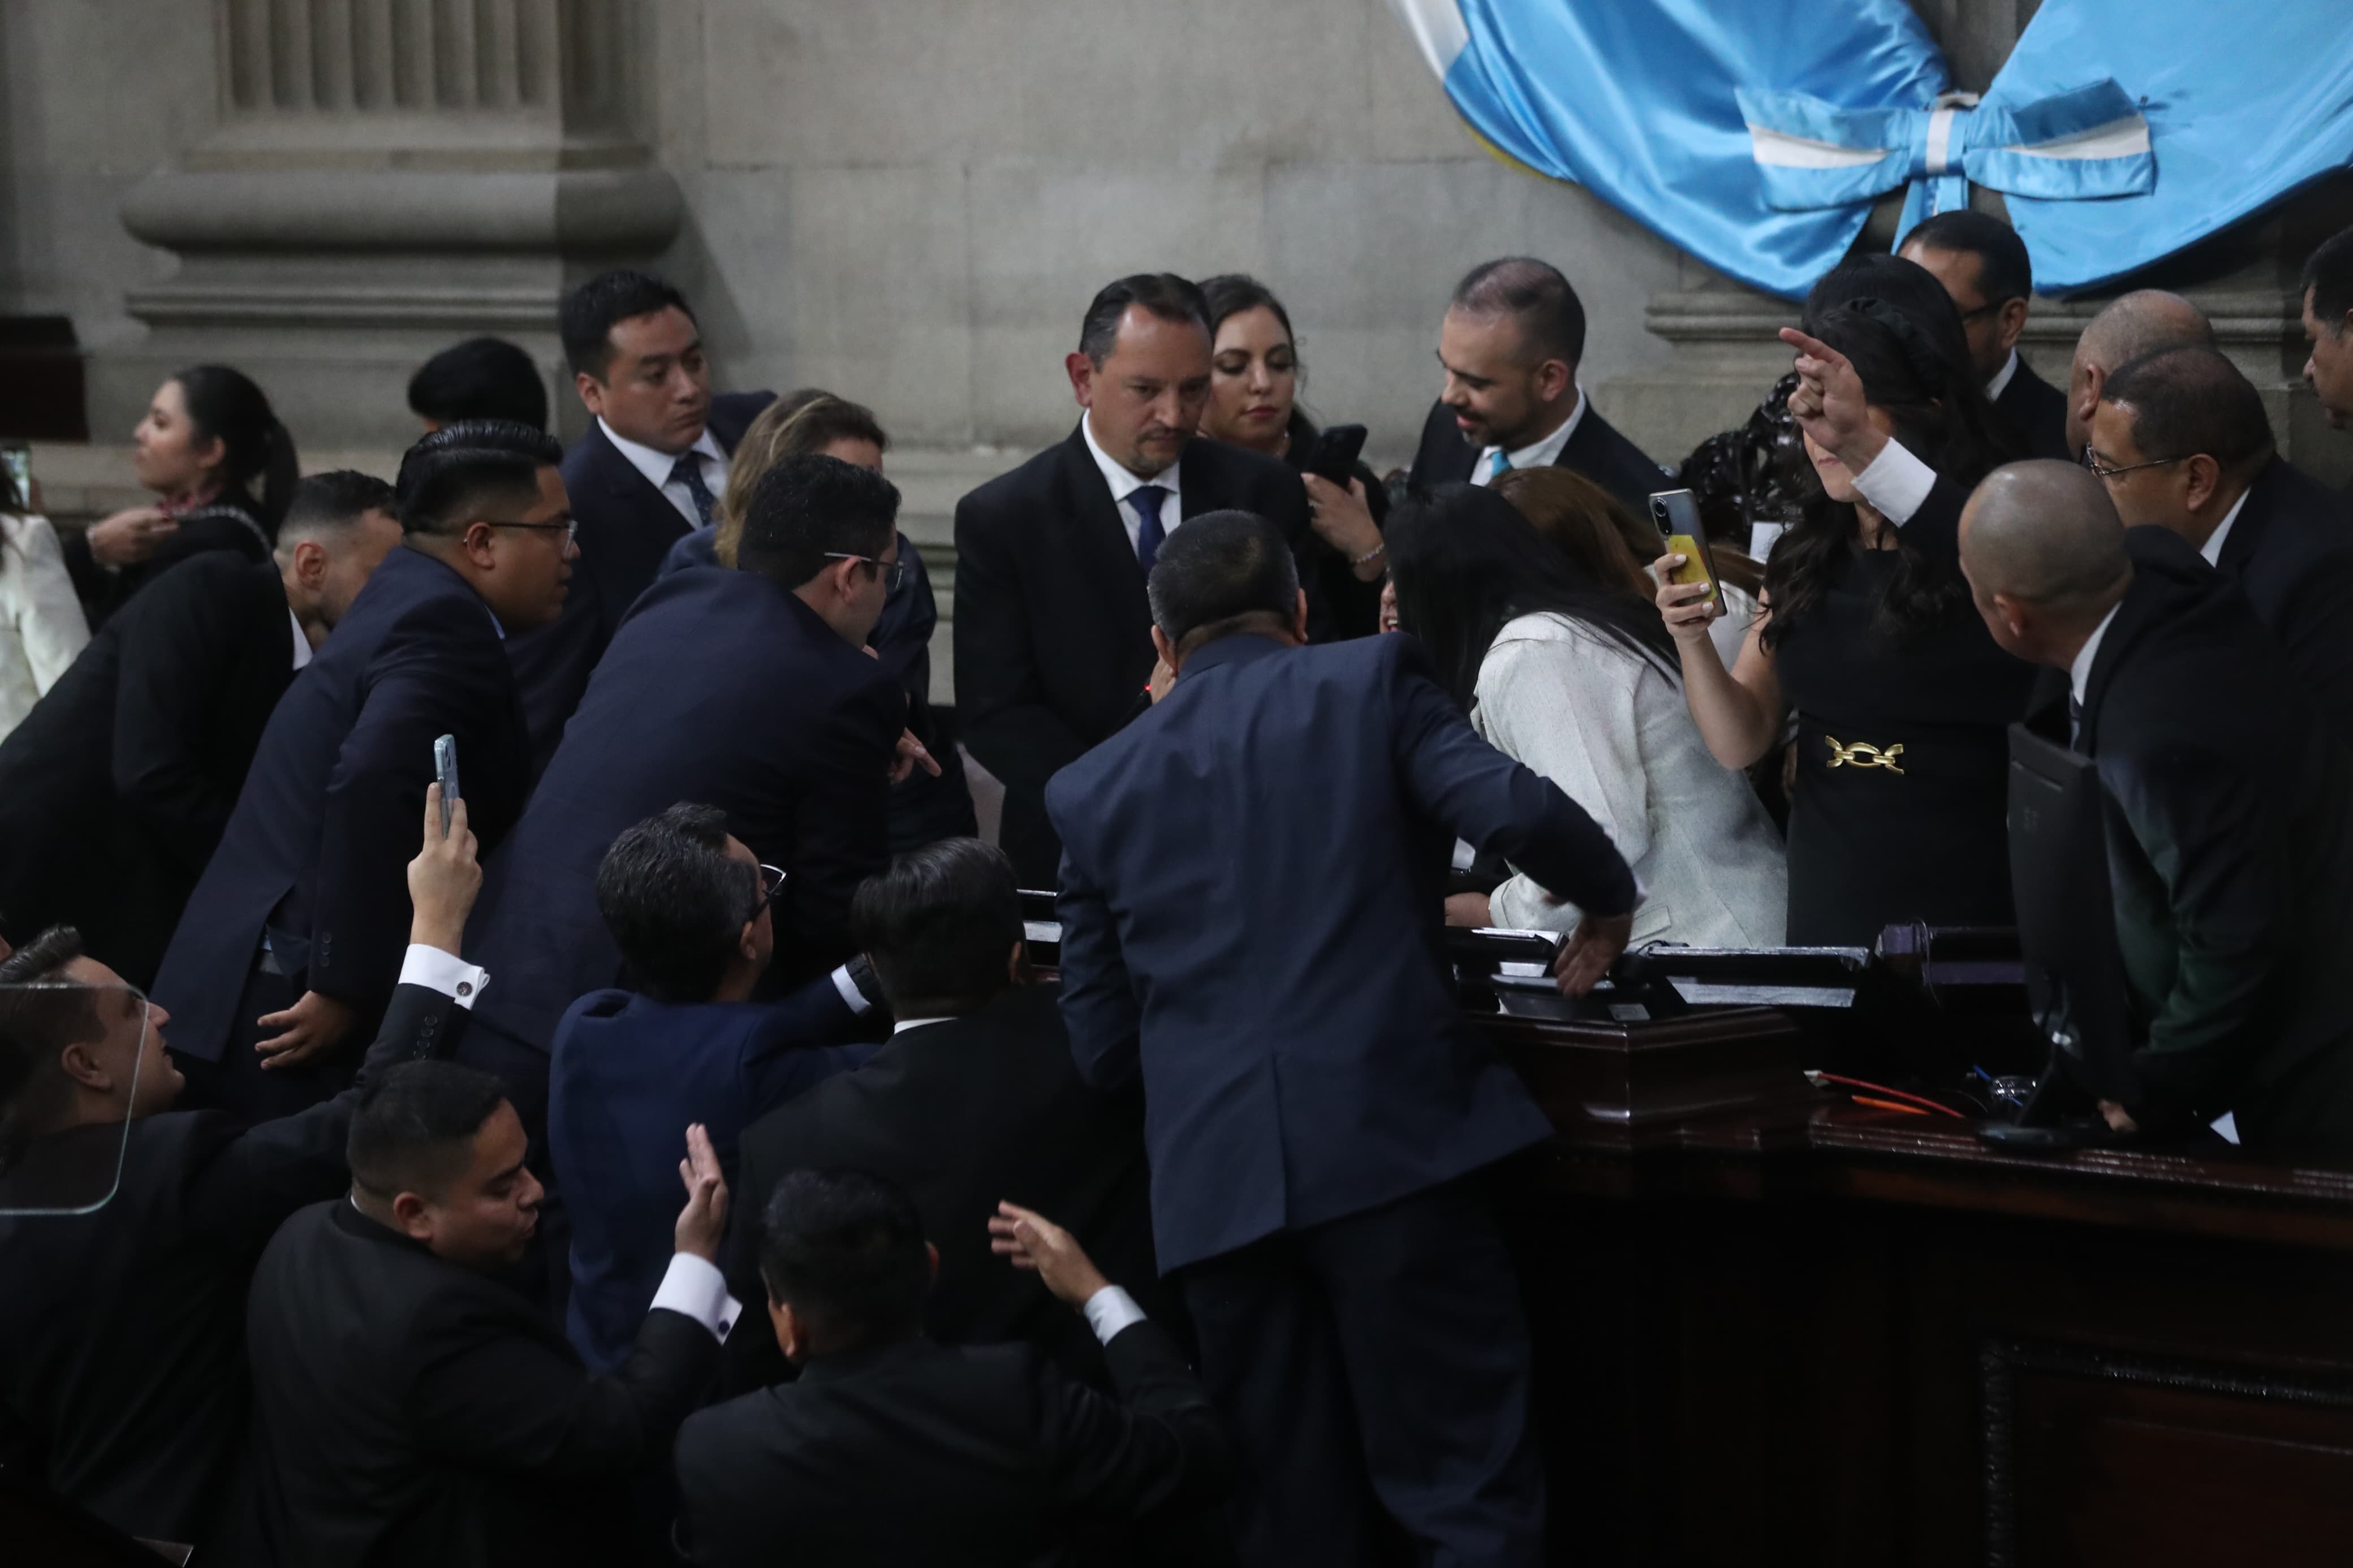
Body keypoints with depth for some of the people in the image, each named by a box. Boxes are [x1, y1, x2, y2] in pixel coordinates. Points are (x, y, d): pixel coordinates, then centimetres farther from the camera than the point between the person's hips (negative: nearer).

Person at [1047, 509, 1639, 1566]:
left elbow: (1098, 1043, 15)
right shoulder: (1371, 682, 7)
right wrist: (1607, 900, 12)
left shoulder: (1092, 790, 15)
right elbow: (1517, 811, -8)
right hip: (1394, 1141, -3)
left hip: (1215, 1177, 3)